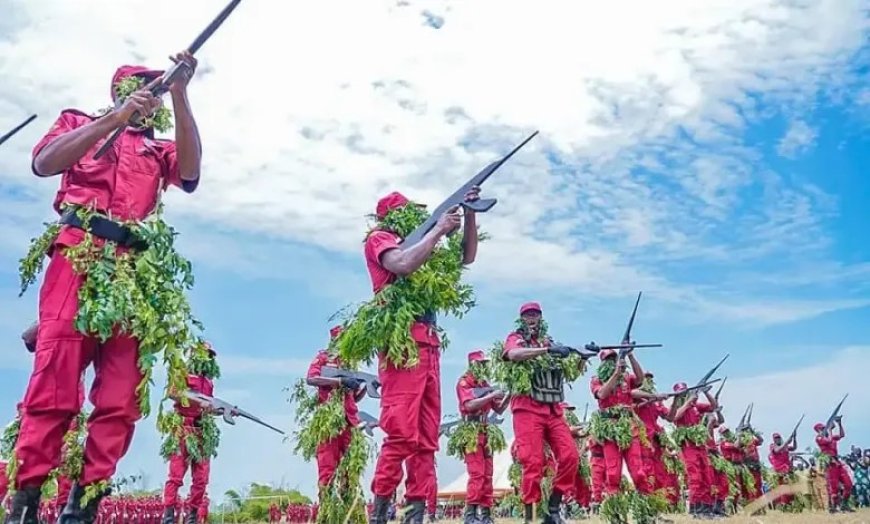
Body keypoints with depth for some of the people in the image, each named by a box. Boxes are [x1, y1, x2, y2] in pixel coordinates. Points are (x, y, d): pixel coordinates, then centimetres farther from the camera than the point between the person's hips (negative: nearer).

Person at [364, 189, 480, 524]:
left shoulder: (418, 245, 26)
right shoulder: (379, 239, 5)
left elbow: (467, 257, 29)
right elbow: (404, 265, -17)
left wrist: (470, 214, 18)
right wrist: (439, 229, -7)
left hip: (429, 345, 8)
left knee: (426, 439, 3)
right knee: (401, 434, -15)